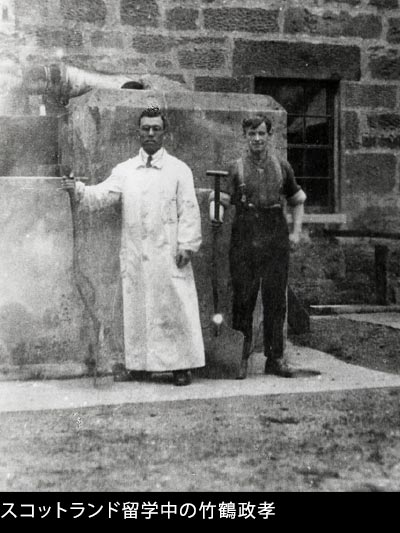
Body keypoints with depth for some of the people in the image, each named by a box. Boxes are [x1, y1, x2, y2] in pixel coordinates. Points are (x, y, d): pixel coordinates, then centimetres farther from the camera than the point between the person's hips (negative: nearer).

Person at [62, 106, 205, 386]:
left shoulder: (179, 169, 3)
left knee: (174, 307, -2)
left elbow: (189, 210, -1)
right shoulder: (125, 170, 11)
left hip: (168, 253, -3)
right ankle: (138, 364, 18)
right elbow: (103, 194, 1)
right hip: (135, 253, 3)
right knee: (135, 306, 7)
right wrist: (79, 189, -17)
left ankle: (181, 365, 7)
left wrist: (187, 245, -9)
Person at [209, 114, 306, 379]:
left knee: (276, 299, 4)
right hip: (244, 240, -1)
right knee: (243, 299, -1)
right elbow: (223, 198, 1)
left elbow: (297, 201, 19)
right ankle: (241, 358, 9)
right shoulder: (236, 168, 5)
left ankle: (276, 357, 13)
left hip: (276, 239, 2)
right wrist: (216, 212, -21)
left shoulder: (282, 166, 10)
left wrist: (296, 232, 9)